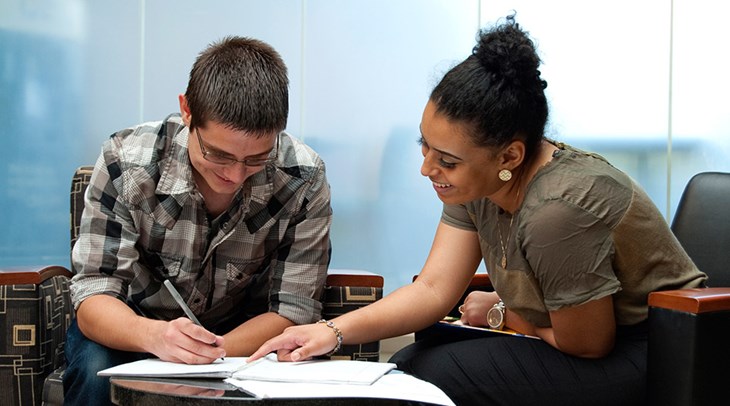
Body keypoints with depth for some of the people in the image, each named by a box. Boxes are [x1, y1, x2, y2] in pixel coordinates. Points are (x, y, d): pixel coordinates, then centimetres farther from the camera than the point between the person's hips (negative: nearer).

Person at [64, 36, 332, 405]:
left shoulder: (304, 180, -20)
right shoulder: (125, 162, -22)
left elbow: (293, 309, -16)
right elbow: (93, 297, -22)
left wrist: (213, 352, -35)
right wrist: (154, 335, -45)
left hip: (243, 335, 0)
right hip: (135, 325, 0)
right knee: (96, 372, -33)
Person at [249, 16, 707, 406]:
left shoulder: (558, 209, -31)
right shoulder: (476, 182, -5)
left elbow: (587, 345, -19)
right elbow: (433, 289, -7)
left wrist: (500, 312, -3)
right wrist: (335, 330, -20)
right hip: (587, 334, 8)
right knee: (407, 362, 0)